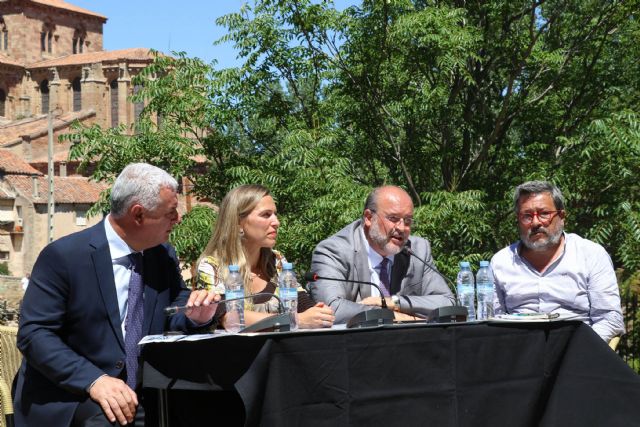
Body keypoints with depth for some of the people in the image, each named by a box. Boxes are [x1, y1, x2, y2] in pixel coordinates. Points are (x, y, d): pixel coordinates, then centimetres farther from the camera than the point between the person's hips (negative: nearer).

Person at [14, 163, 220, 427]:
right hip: (71, 400, -6)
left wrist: (195, 317, -10)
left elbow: (175, 306, 16)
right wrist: (93, 380, -27)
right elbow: (33, 333, -15)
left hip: (142, 400, 6)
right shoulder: (63, 256, -12)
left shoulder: (164, 256, 5)